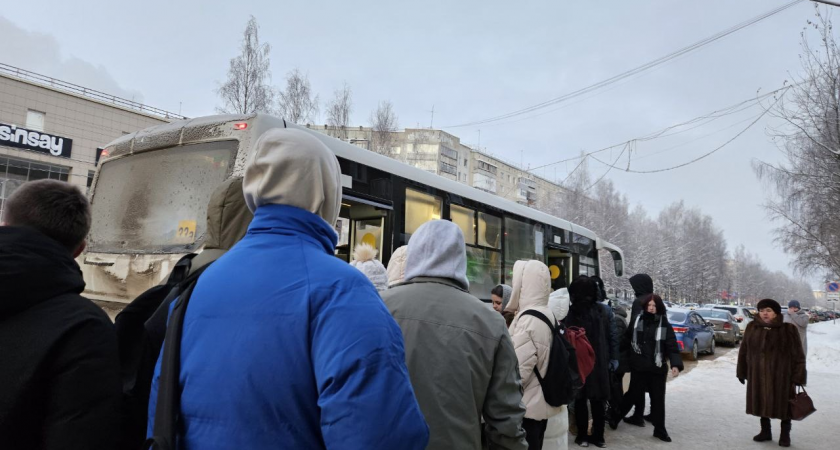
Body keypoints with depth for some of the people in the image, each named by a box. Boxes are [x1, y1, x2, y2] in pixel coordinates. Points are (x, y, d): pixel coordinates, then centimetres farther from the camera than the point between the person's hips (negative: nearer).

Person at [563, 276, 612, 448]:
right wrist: (606, 359, 5)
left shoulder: (571, 313, -9)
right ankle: (598, 436, 18)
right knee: (597, 401, 11)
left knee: (580, 400, 7)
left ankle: (582, 436, 12)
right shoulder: (601, 311, -2)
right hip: (599, 362, 1)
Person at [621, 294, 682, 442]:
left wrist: (675, 364, -23)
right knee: (633, 394, 11)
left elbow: (672, 346, -9)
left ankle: (659, 430, 21)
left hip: (658, 368, 0)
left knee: (658, 399, 8)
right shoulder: (637, 321, -1)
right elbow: (626, 339, 9)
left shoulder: (665, 325, -4)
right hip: (638, 366, 0)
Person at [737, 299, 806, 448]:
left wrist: (798, 376, -10)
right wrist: (742, 371, 8)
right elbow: (744, 351, 7)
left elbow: (798, 355, -5)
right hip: (758, 374, 3)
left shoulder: (788, 329, -7)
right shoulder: (752, 328, 1)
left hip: (781, 374, -3)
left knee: (784, 404, 6)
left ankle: (785, 435, 22)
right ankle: (765, 432, 26)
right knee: (762, 403, 11)